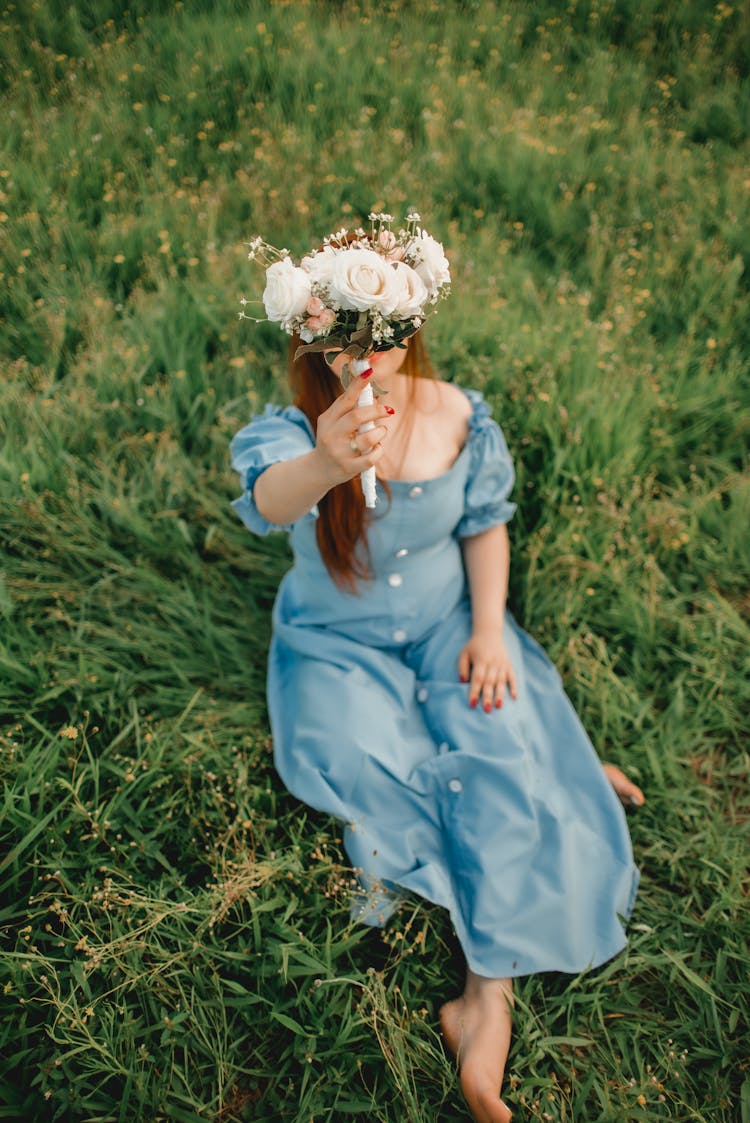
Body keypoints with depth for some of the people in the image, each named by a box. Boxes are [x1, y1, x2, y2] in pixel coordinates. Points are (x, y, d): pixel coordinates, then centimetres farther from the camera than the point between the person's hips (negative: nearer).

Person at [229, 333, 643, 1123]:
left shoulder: (459, 417, -12)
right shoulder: (294, 428, -19)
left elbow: (484, 525, 3)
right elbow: (269, 500, -44)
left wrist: (488, 629, -10)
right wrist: (325, 466, -67)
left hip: (446, 624, 1)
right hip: (337, 643, 0)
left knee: (498, 752, -22)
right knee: (362, 758, -27)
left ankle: (488, 1001, -16)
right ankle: (555, 764, -3)